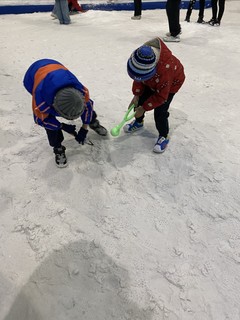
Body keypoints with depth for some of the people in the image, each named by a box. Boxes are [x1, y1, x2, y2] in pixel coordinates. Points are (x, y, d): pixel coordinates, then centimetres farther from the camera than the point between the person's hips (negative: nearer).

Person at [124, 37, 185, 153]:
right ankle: (138, 122, 37)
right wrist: (136, 95, -13)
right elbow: (138, 78, -9)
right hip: (152, 81, 6)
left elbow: (161, 96, -33)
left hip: (171, 83, -6)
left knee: (160, 111, -13)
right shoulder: (142, 58, -29)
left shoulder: (164, 70, -46)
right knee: (141, 99, 8)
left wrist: (144, 108, -27)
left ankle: (163, 136, 10)